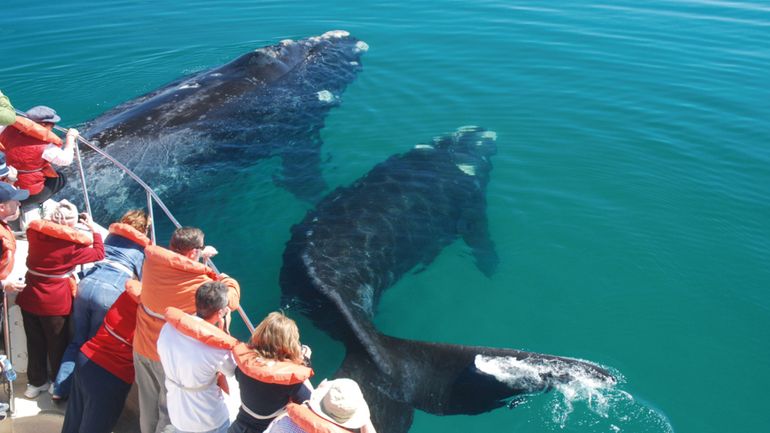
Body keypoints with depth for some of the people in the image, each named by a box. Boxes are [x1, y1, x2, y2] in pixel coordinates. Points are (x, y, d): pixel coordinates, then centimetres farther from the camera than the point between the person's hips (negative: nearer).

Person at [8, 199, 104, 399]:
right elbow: (99, 254, -8)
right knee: (57, 345, 14)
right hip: (55, 304, -5)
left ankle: (37, 382, 35)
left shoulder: (34, 231, -6)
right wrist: (93, 228, -1)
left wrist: (53, 220, 16)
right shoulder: (71, 244, -19)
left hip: (29, 299, 5)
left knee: (35, 343, 20)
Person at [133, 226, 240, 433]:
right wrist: (228, 281, 12)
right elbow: (231, 300, -8)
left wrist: (201, 254, 24)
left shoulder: (153, 259, -10)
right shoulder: (202, 284, -23)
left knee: (147, 405, 24)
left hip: (142, 347, 5)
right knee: (170, 412, 14)